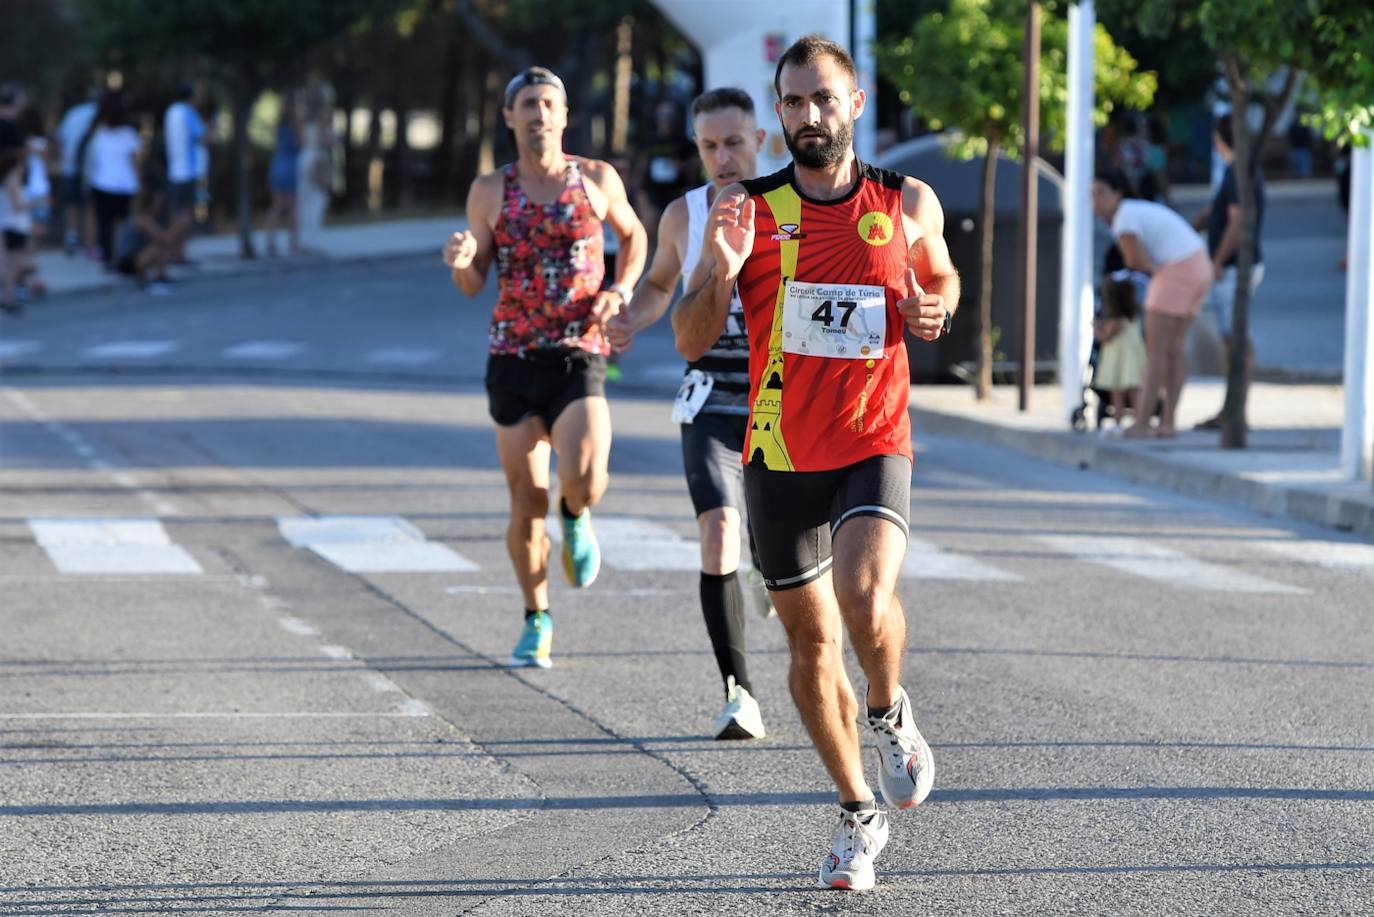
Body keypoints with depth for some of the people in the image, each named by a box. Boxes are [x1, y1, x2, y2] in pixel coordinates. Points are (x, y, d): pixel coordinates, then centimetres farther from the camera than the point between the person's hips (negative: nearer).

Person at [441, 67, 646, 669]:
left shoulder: (597, 181, 4)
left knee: (583, 479, -22)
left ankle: (577, 520, 16)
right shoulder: (490, 191, 5)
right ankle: (536, 620, 21)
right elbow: (473, 285, 9)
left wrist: (620, 292, 5)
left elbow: (633, 235, 22)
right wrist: (461, 261, -15)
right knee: (526, 502, 2)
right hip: (513, 357, 1)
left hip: (580, 355, -1)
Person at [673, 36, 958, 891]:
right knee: (811, 640, 9)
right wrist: (723, 272, -22)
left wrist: (936, 310, -3)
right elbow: (692, 341, -2)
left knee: (866, 601, -27)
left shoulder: (908, 204, 0)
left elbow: (943, 279, 21)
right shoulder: (748, 208, -2)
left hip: (875, 445, -2)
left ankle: (892, 714, 7)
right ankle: (859, 814, 26)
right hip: (781, 455, 2)